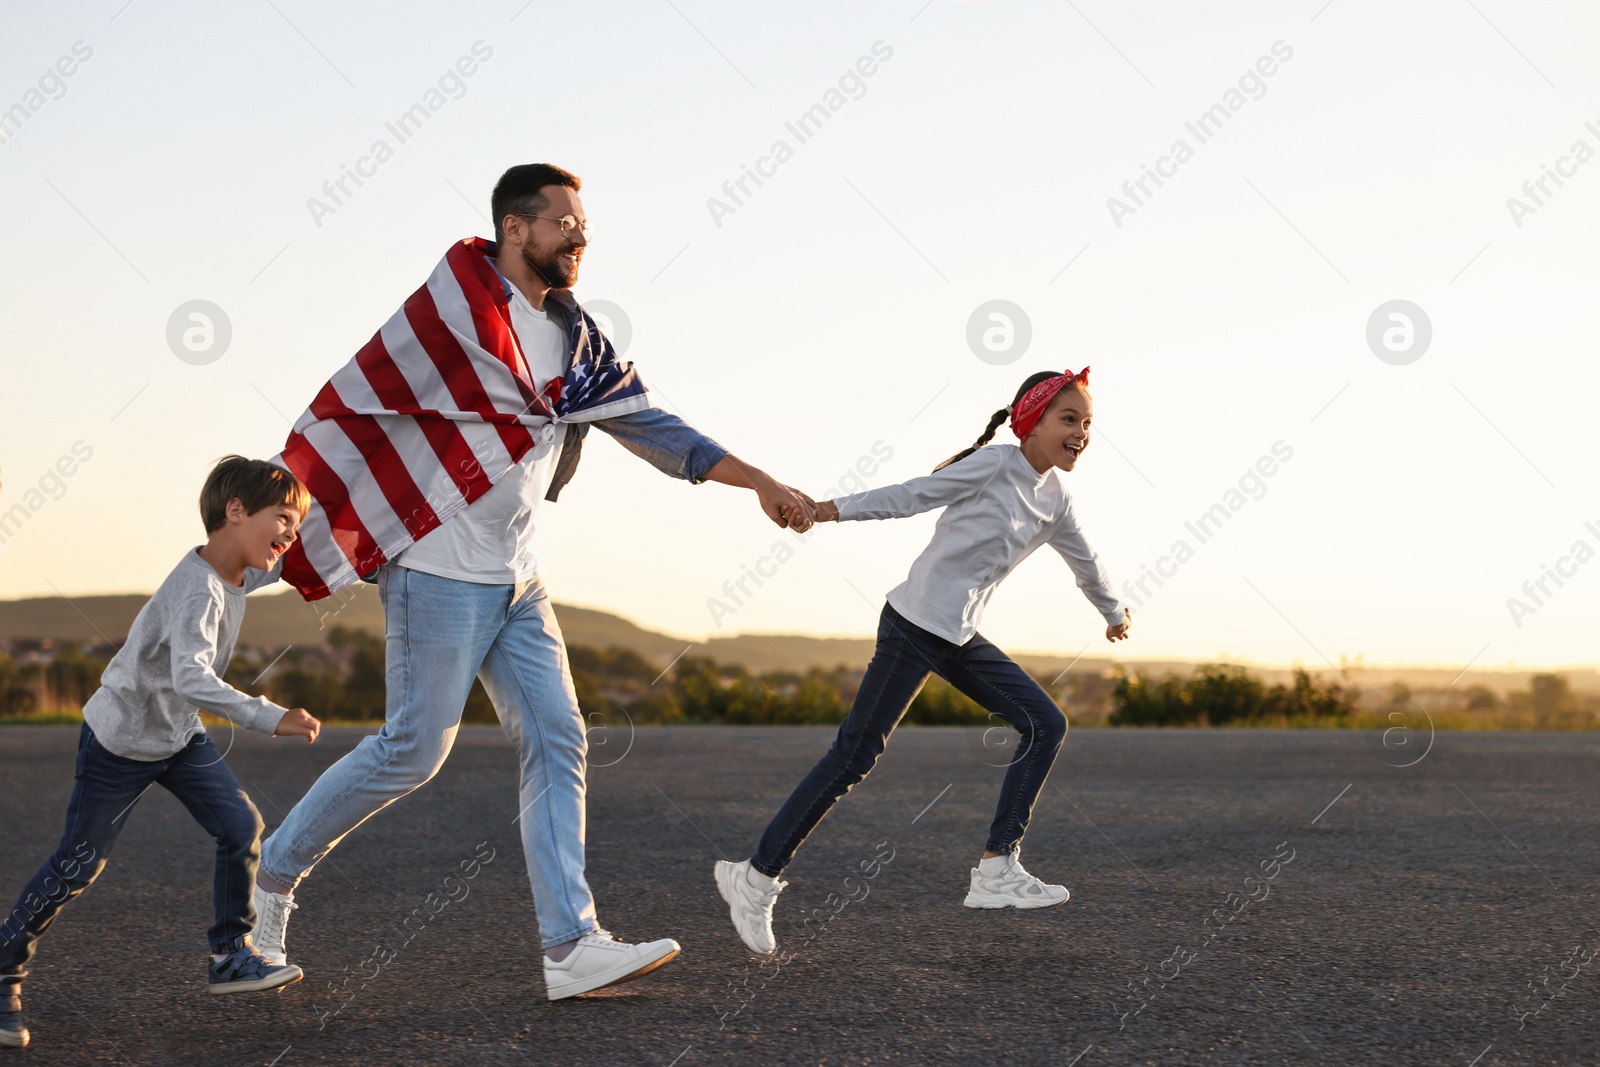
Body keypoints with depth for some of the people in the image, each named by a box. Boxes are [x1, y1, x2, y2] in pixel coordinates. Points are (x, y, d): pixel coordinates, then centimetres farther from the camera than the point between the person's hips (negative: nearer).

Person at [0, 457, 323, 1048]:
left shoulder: (240, 571, -4)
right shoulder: (197, 588, -31)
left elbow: (294, 562, 19)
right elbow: (191, 678, -45)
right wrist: (269, 718, -51)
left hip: (180, 735, 8)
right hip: (119, 739, -8)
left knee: (241, 826, -2)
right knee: (77, 866, 1)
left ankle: (231, 955, 10)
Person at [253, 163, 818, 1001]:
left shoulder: (575, 337, 10)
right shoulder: (454, 305, -12)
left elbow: (652, 428, 14)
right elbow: (348, 403, -9)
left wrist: (759, 483, 9)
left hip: (517, 580, 7)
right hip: (438, 573, -7)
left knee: (556, 744, -1)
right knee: (412, 751, -4)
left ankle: (571, 945, -1)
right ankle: (274, 871, 18)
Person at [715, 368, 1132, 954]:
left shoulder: (1054, 500, 13)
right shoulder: (997, 464, -9)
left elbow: (1083, 560, 30)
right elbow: (912, 495, -12)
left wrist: (1114, 613, 45)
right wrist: (826, 510, -20)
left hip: (961, 639, 8)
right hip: (915, 624, -8)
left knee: (1045, 724, -2)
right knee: (855, 754, -8)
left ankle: (996, 871, -3)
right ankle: (756, 877, 1)